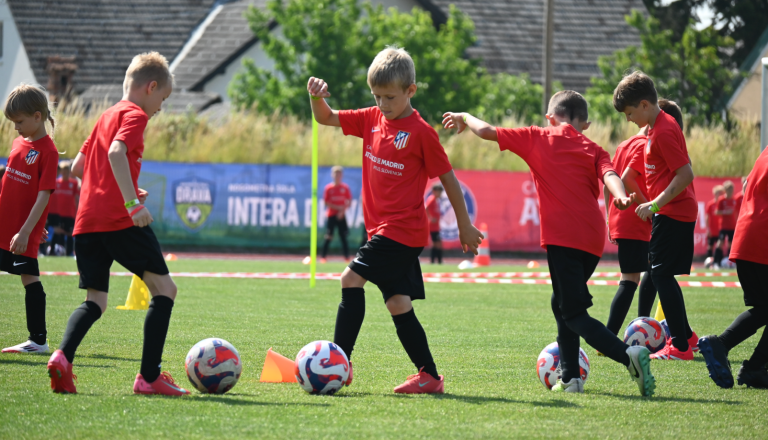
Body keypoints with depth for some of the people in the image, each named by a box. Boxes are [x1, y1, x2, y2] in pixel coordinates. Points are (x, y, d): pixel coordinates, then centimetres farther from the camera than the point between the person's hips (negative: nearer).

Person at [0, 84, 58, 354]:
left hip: (24, 231, -8)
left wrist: (26, 231, -23)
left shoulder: (47, 151, -14)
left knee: (29, 278, -5)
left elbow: (43, 196, -18)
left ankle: (38, 340, 1)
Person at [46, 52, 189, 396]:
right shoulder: (135, 115, -2)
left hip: (86, 222, 8)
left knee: (95, 301, 10)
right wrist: (132, 202, -27)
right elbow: (116, 152, -21)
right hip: (120, 221, -8)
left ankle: (62, 357, -17)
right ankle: (149, 377, -6)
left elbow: (78, 167, 26)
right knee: (164, 289, 0)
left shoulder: (107, 116, 23)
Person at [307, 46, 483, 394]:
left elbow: (447, 178, -5)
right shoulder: (372, 119, 9)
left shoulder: (421, 132, -10)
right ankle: (429, 376, 10)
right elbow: (327, 118, 11)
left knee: (352, 278, -15)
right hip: (383, 228, 8)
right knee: (397, 304, 6)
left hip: (403, 230, -8)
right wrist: (316, 97, -13)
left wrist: (465, 226, 0)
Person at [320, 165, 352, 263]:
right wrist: (338, 207, -13)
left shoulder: (345, 188, 3)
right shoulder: (328, 188, 0)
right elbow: (326, 203, -3)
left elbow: (348, 202, 3)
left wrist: (342, 211, -12)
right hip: (331, 215, -1)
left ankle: (347, 257, 3)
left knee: (343, 236, 0)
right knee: (329, 237, -3)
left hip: (341, 216, 1)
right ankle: (323, 256, 3)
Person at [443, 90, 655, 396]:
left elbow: (487, 132, 8)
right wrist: (620, 197, -25)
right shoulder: (594, 150, 17)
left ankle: (628, 354, -27)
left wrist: (464, 117, 27)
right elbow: (609, 174, -6)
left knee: (573, 314, -6)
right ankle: (570, 377, 18)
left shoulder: (539, 139, 9)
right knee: (562, 303, 22)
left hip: (562, 237, -5)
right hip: (592, 237, 5)